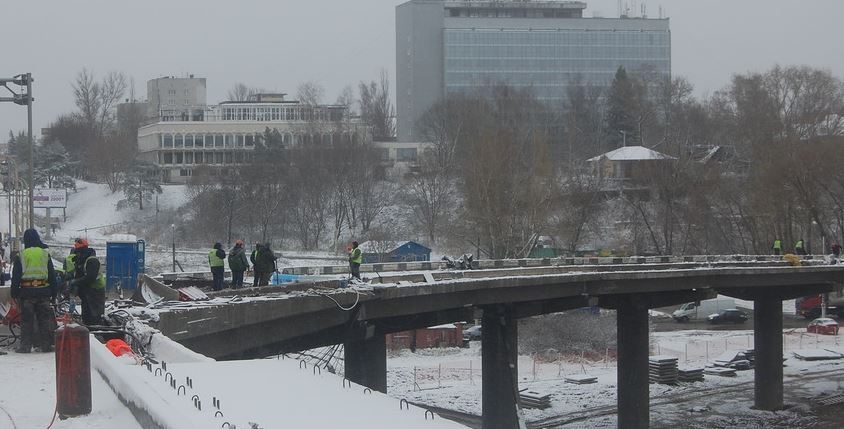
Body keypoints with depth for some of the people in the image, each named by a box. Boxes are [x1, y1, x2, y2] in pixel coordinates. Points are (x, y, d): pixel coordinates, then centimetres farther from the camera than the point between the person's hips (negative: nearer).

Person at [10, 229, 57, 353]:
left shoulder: (20, 256, -1)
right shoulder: (45, 254, 6)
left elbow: (16, 277, -1)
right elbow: (52, 275, 9)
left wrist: (14, 294, 4)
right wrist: (54, 293, 13)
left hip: (26, 291, -2)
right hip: (43, 290, 2)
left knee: (27, 319, 3)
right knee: (45, 319, 7)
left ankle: (25, 345, 2)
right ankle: (46, 344, 6)